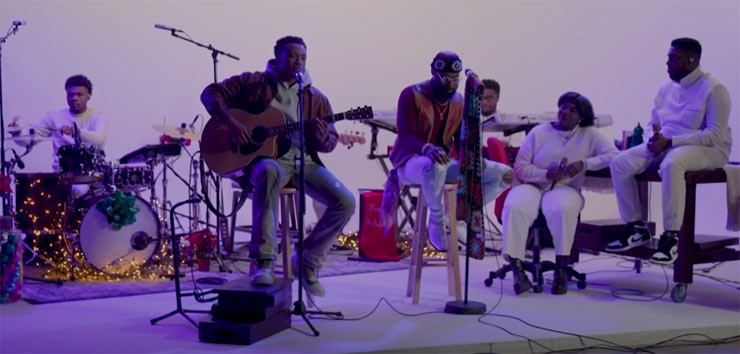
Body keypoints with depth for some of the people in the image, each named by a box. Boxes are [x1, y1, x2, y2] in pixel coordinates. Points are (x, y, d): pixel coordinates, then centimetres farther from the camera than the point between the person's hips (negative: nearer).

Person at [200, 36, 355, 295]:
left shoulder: (315, 98, 13)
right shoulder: (254, 83, 5)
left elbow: (331, 142, 11)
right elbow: (211, 93, 1)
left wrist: (323, 138, -14)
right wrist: (230, 123, -15)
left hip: (304, 159, 4)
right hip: (265, 155, -4)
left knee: (346, 202, -18)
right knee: (269, 172, -43)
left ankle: (307, 261, 2)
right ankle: (264, 261, -38)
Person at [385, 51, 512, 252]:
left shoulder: (458, 101, 8)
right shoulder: (412, 94, -10)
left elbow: (463, 140, 9)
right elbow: (405, 135, -20)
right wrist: (427, 148, -42)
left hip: (444, 162, 6)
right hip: (410, 162, -6)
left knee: (504, 174, -5)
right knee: (435, 165, -45)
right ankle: (437, 220, -20)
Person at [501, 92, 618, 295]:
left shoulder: (589, 135, 7)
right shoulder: (539, 132, 8)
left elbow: (612, 155, -4)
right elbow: (520, 168, 3)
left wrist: (584, 164, -16)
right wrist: (547, 174, -13)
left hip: (564, 188, -1)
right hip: (532, 186, 1)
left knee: (563, 209, -38)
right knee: (514, 206, -33)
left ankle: (561, 269, -24)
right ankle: (516, 268, -28)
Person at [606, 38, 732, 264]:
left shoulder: (713, 90, -9)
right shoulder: (666, 89, 13)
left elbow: (715, 134, -17)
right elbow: (653, 123, 20)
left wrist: (669, 141, -23)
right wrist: (655, 135, -7)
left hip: (708, 149, -7)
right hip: (666, 145, 7)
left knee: (671, 164, -41)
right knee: (620, 163, -15)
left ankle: (671, 236, -33)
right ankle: (637, 228, -5)